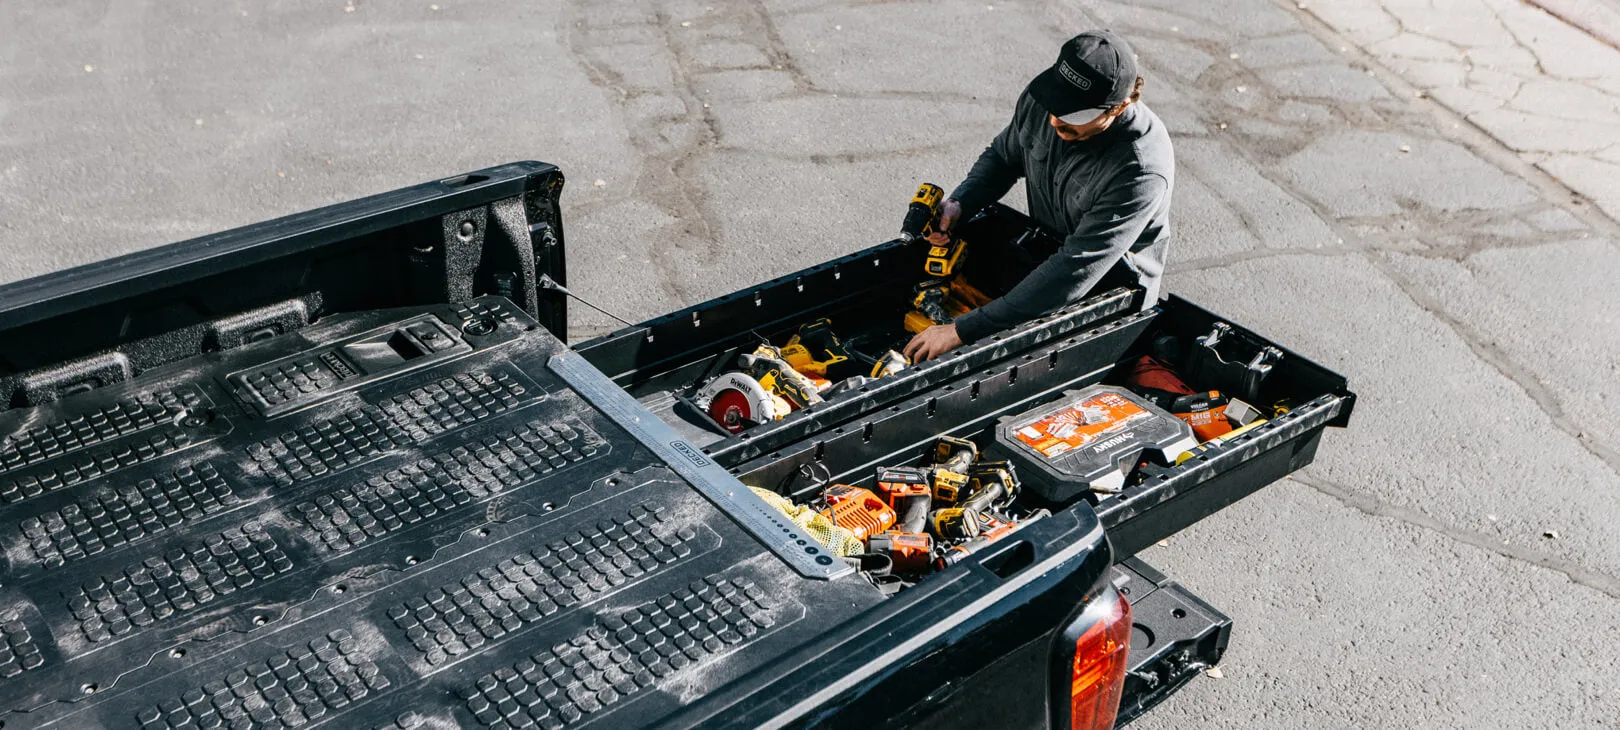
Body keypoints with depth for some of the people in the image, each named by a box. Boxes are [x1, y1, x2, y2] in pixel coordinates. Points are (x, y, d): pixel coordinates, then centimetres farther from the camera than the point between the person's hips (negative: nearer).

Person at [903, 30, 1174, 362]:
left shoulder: (1142, 169, -34)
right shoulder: (1039, 100, -14)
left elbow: (1072, 274, -38)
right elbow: (1002, 156, 9)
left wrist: (964, 330, -40)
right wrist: (959, 203, -14)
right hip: (1044, 257, 6)